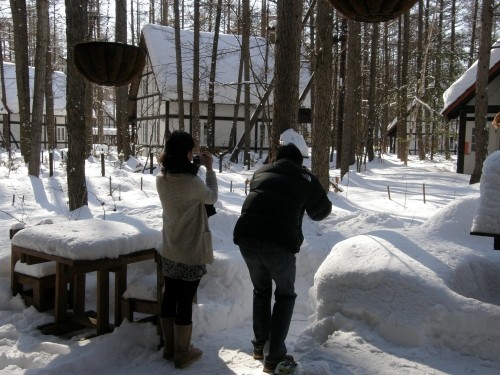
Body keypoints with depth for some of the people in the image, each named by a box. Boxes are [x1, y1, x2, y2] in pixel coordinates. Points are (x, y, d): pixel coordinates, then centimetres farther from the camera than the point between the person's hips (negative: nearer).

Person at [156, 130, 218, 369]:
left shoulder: (161, 179, -5)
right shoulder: (192, 183, -24)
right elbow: (211, 197, -4)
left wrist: (196, 168, 8)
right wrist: (209, 169, 3)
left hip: (169, 251, 7)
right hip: (191, 253, -6)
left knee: (170, 297, 16)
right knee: (185, 302, 5)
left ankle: (169, 347, 31)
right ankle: (182, 354, 18)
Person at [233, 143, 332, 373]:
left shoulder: (261, 172, 21)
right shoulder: (305, 178, 12)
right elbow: (322, 210, 23)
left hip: (246, 236, 4)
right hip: (279, 243, -4)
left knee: (261, 290, 27)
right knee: (285, 295, 18)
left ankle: (260, 345, 35)